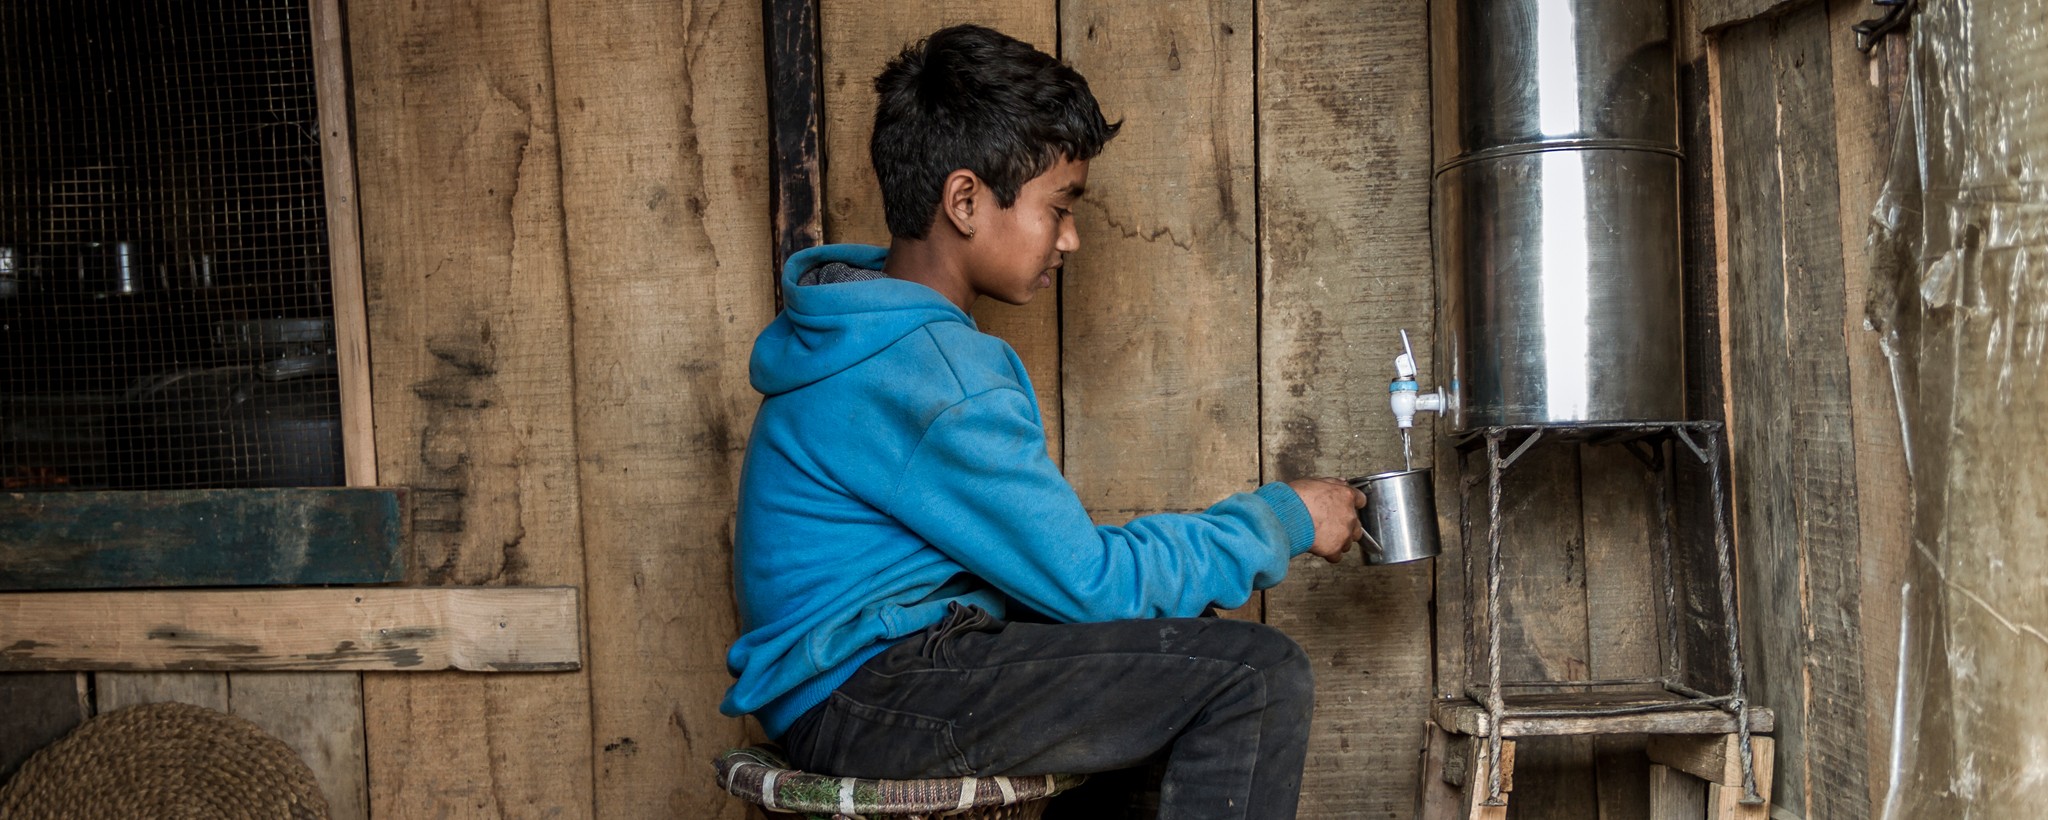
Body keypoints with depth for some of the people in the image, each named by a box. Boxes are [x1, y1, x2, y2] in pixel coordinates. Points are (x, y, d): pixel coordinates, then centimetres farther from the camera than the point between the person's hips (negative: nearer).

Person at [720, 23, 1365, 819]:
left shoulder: (868, 330, 11)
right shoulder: (930, 372, -21)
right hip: (861, 698, -10)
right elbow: (1090, 581, -17)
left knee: (1188, 641, 17)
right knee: (1259, 675, -16)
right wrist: (1281, 521, -4)